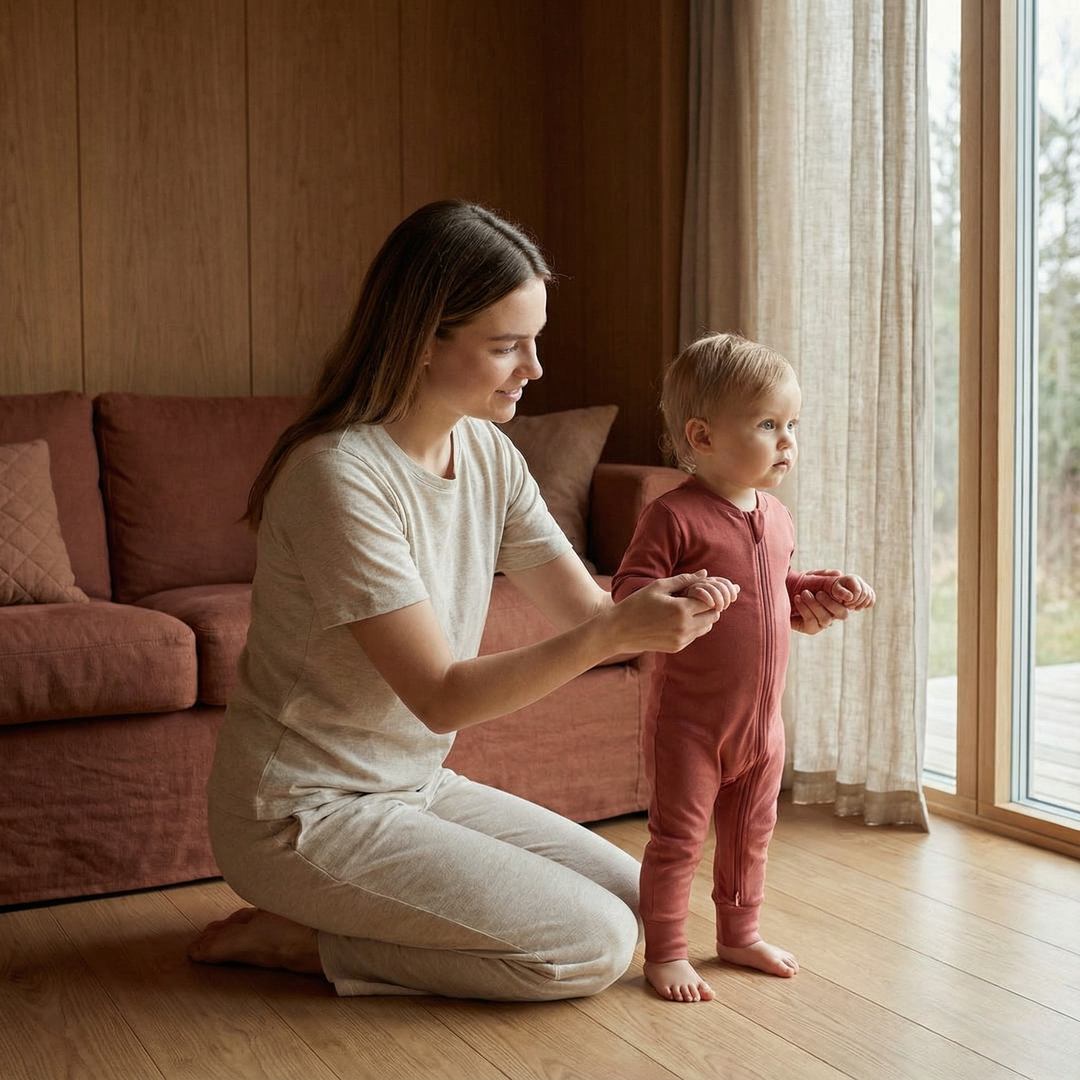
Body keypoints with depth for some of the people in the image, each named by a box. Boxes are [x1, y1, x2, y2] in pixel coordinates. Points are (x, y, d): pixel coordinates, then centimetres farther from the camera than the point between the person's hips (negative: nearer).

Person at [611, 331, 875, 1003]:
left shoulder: (776, 517, 7)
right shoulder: (675, 516, -18)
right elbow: (628, 593, -19)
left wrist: (823, 591, 5)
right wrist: (681, 593, -37)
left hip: (763, 717, 7)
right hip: (690, 718, -7)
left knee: (752, 831, 20)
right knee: (678, 836, 4)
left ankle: (739, 934, 38)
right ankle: (665, 952, 18)